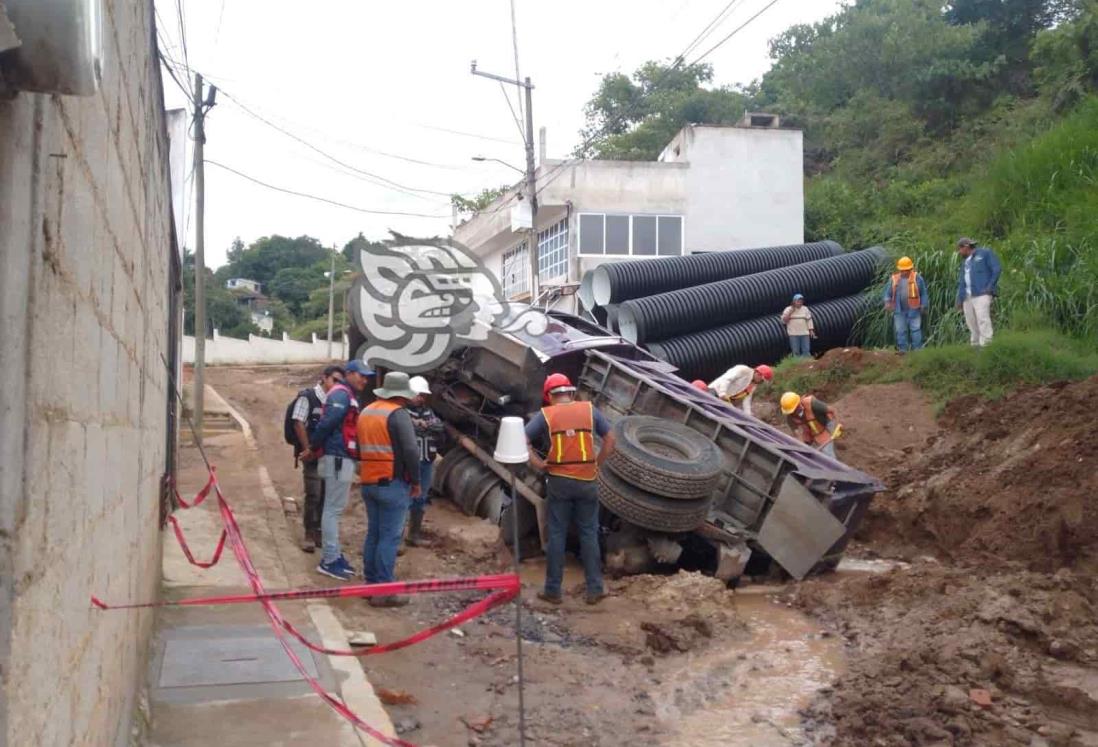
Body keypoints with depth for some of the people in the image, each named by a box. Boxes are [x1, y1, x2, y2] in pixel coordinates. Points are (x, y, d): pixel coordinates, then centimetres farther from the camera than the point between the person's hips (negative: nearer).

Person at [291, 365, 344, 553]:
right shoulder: (307, 396, -5)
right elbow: (298, 424, -9)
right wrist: (308, 449, -13)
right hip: (312, 455, -5)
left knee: (326, 495, 8)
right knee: (313, 495, -5)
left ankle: (318, 533, 19)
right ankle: (309, 534, 6)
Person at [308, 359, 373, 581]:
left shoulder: (347, 396, 18)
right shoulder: (341, 394, -14)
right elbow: (326, 423, -20)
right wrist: (313, 448, -10)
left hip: (342, 458, 10)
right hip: (339, 458, -10)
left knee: (335, 508, 14)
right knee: (333, 509, -7)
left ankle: (334, 555, 21)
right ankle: (329, 561, -3)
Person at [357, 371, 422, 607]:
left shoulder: (366, 412, 14)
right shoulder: (398, 414, -12)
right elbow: (411, 451, -18)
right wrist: (415, 481, -8)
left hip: (368, 482, 8)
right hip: (393, 484, -8)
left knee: (373, 533, 15)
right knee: (390, 537, -5)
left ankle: (371, 583, 20)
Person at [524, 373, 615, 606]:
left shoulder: (545, 415, -2)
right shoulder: (589, 410, 3)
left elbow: (523, 441, -9)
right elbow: (610, 440, 3)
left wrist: (539, 463, -1)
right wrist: (597, 463, 8)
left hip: (559, 481, -1)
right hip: (587, 481, 1)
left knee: (557, 535, 6)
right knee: (589, 534, 9)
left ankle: (553, 590, 12)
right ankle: (595, 589, 12)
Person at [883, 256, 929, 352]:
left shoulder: (917, 278, 2)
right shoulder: (893, 279, 7)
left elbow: (923, 293, 5)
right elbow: (887, 292, 10)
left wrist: (923, 305, -1)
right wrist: (887, 302, -9)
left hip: (913, 310, -2)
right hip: (899, 311, 2)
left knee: (915, 330, -1)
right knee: (900, 331, 4)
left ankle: (917, 350, 3)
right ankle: (903, 350, 12)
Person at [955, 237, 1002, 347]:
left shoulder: (985, 253, 6)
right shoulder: (965, 262, 26)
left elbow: (997, 269, -2)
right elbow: (961, 282, 24)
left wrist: (990, 287, -10)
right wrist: (959, 299, 14)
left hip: (982, 294, -7)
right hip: (967, 296, 7)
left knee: (983, 319, -18)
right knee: (971, 323, 3)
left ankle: (986, 345, -23)